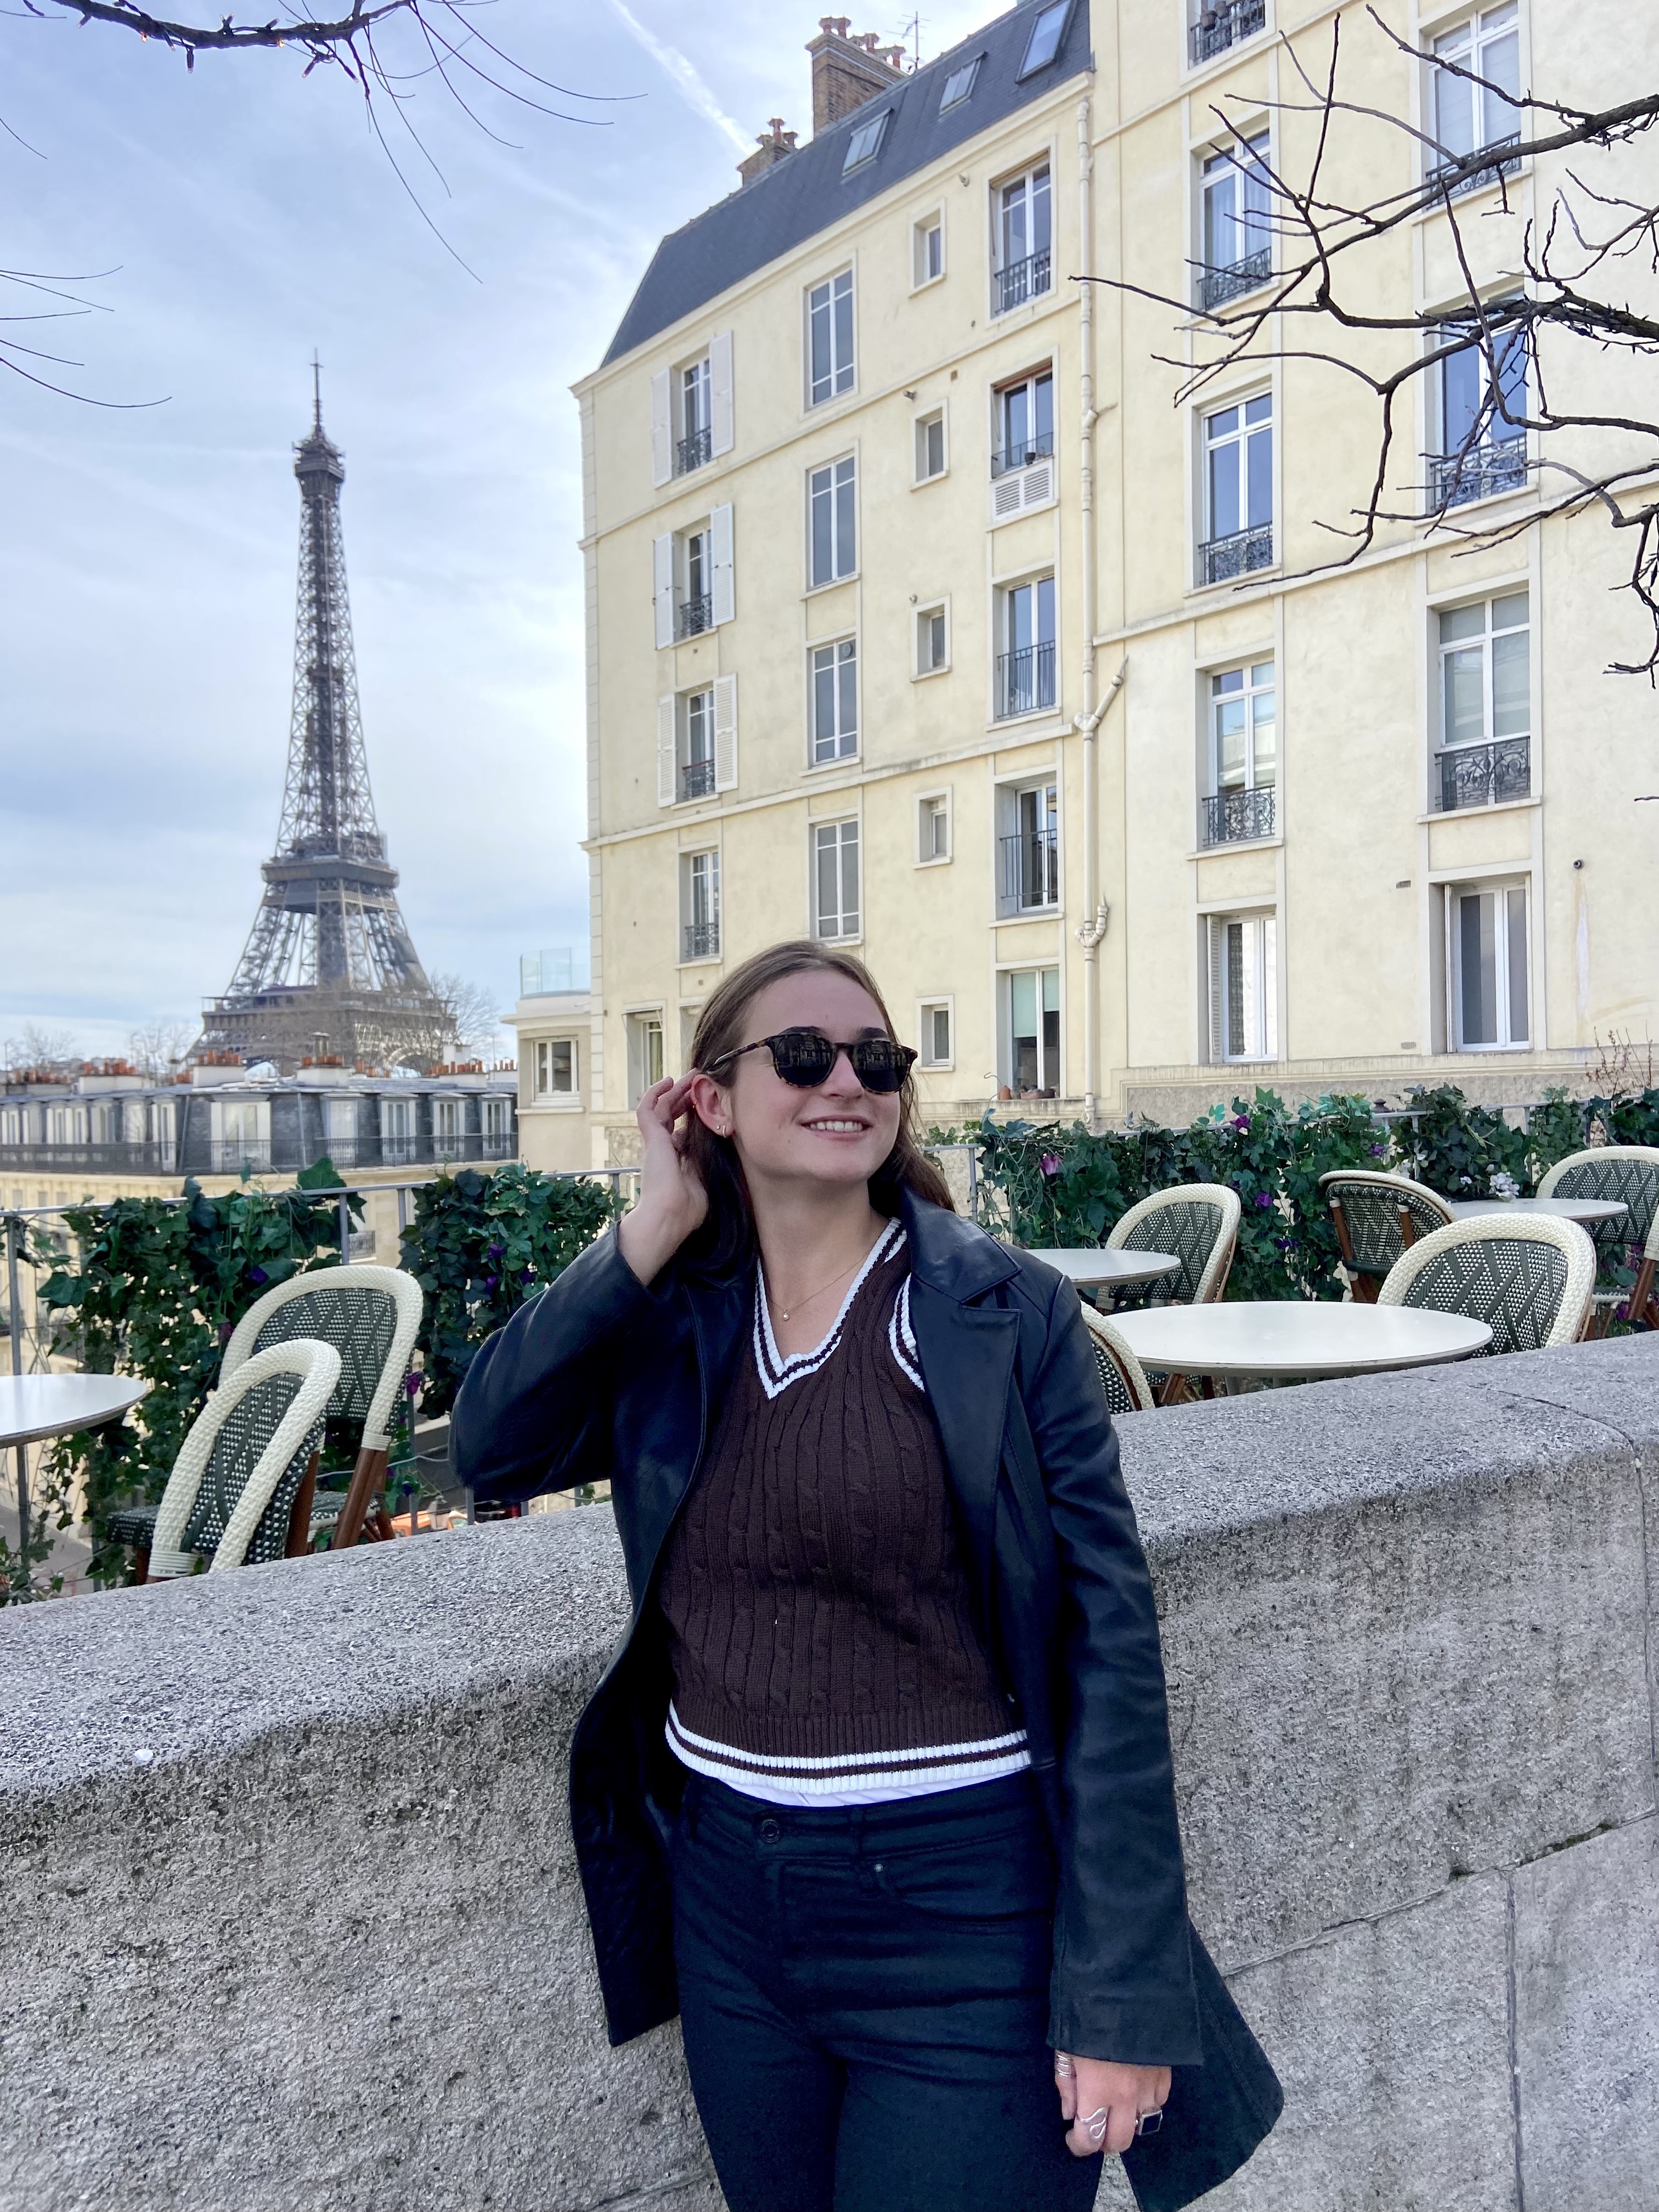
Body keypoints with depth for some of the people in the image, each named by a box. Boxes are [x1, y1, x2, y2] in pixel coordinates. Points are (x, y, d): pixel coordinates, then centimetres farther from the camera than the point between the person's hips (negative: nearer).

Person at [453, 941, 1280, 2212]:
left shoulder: (1010, 1315, -12)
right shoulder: (674, 1319, 0)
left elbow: (1109, 1640, -12)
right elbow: (491, 1449, -10)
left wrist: (1123, 1993, -13)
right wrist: (651, 1233, -13)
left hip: (964, 1911, -4)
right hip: (728, 1902, 4)